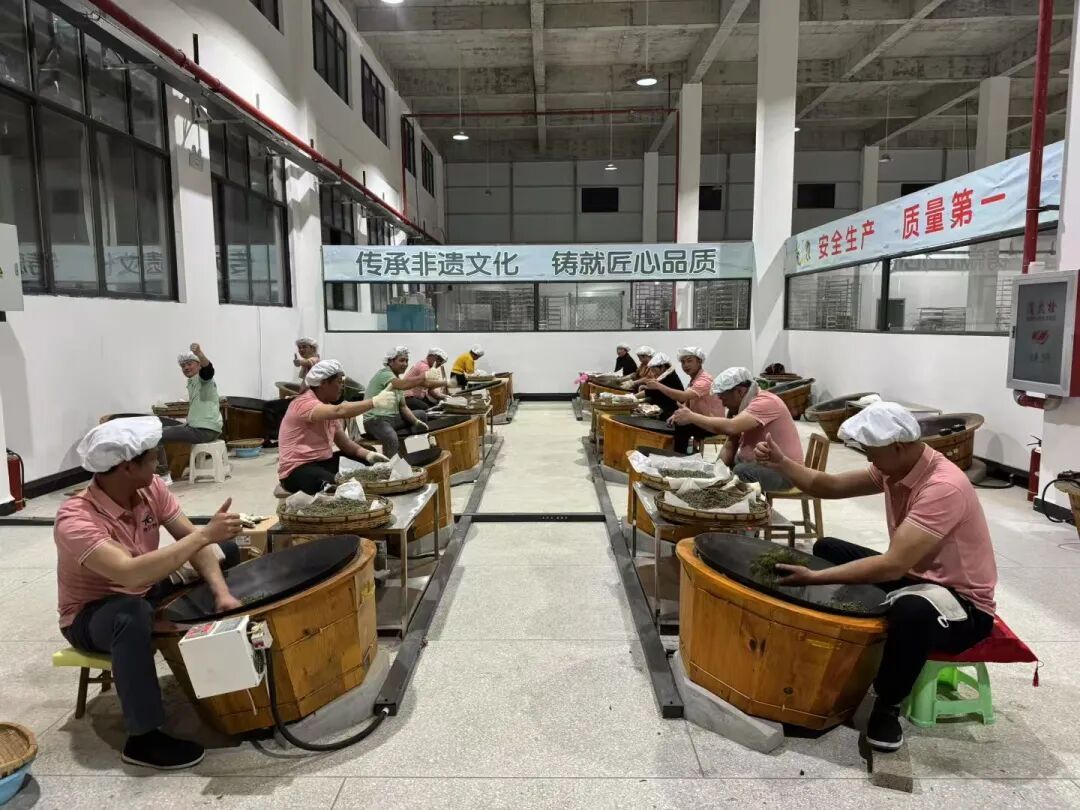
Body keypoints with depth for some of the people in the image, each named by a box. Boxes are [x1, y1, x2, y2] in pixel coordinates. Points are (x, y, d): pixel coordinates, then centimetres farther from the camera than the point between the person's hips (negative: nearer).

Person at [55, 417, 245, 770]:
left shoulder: (150, 488, -13)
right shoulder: (75, 520, -33)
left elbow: (191, 540, -14)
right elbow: (131, 573, -47)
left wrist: (222, 593, -28)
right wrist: (205, 534, -45)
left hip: (146, 592, 7)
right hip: (90, 614, -7)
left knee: (227, 550, 1)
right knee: (134, 615, -41)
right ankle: (143, 739, -26)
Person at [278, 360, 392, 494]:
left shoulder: (328, 406, 11)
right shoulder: (304, 403, -18)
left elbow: (343, 441, 6)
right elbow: (339, 411, -37)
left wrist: (367, 454, -11)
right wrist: (374, 401, -35)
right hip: (297, 469, -10)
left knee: (369, 465, 2)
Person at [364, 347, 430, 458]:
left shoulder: (398, 379, 14)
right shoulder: (384, 373, -14)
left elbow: (403, 407, 10)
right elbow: (404, 384, -36)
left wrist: (416, 422, -7)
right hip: (375, 420, -10)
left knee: (422, 415, 14)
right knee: (392, 440, -38)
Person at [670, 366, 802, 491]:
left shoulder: (765, 402, -21)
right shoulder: (742, 405, 8)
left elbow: (730, 427, -35)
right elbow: (730, 445, 5)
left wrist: (692, 417, -28)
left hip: (782, 470, -8)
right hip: (756, 464, 9)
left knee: (740, 472, -31)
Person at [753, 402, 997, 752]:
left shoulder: (944, 488, -31)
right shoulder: (894, 467, -5)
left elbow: (892, 565, -37)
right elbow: (829, 486, -1)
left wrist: (814, 578, -37)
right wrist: (782, 463, -18)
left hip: (962, 602, -9)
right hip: (912, 575, 9)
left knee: (912, 611, -41)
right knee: (827, 550, 7)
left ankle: (887, 705, -13)